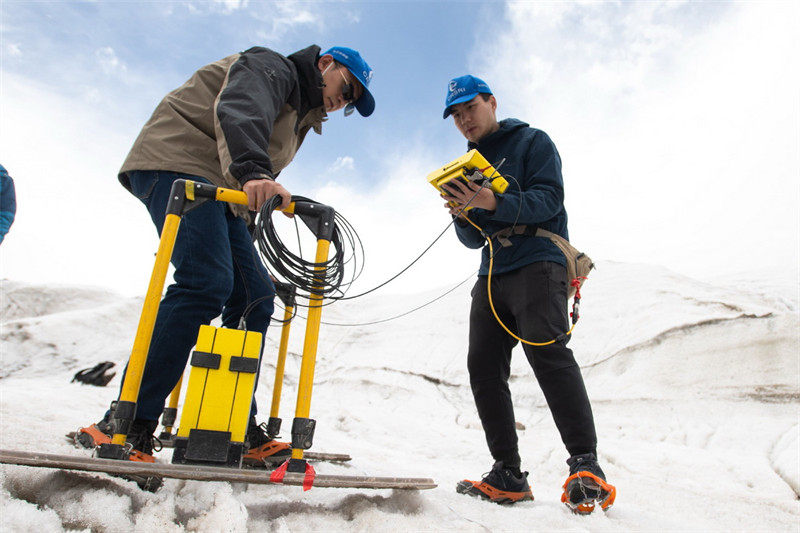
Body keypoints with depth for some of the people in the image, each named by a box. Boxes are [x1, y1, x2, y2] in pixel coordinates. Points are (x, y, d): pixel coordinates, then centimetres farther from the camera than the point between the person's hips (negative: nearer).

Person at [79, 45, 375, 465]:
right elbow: (239, 111, -25)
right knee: (206, 284, -26)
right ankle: (126, 425, -20)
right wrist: (252, 171, -42)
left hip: (221, 193, 9)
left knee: (255, 296, -3)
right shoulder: (270, 67, 0)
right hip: (177, 166, -9)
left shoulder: (301, 115, 27)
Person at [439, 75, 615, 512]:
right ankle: (508, 475, 1)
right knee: (483, 366, -5)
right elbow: (474, 240, 17)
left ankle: (585, 465, -15)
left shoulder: (532, 142, 8)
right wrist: (463, 216, -6)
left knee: (546, 350, -23)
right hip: (492, 274, 6)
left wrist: (495, 203, -25)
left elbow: (549, 198, -10)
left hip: (538, 263, -6)